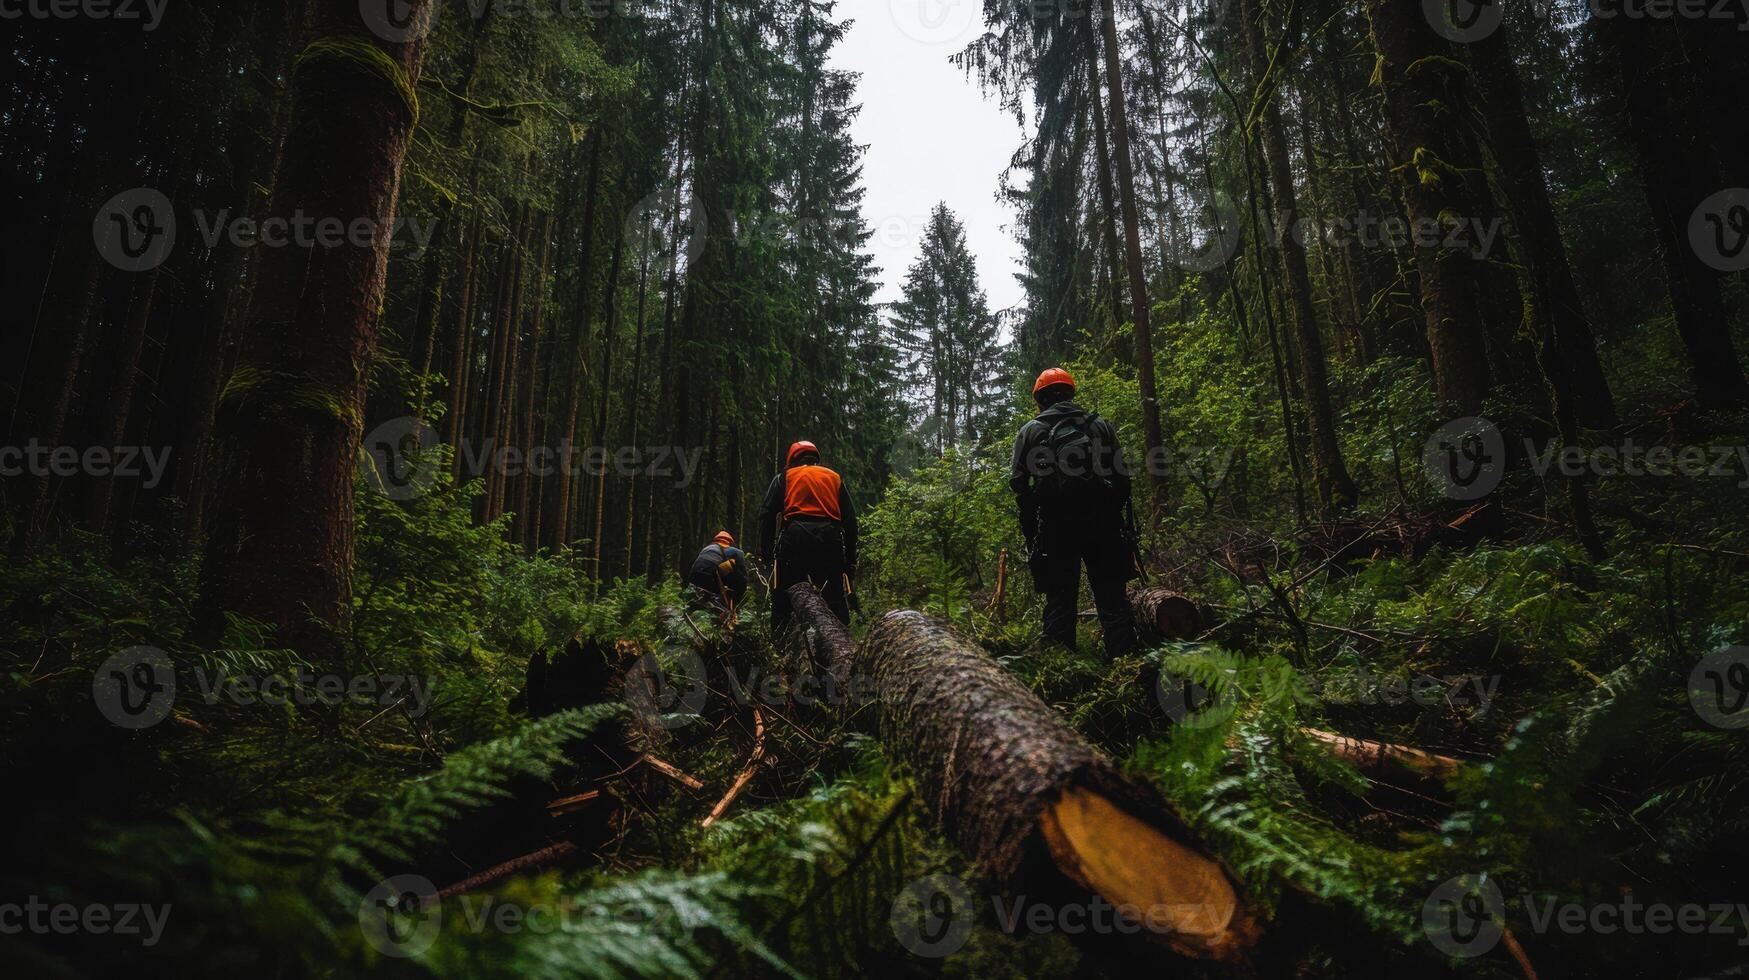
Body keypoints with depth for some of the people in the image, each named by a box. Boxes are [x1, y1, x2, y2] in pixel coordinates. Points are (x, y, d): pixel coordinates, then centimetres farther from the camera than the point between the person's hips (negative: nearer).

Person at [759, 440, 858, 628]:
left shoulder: (784, 477, 20)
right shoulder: (834, 477, 25)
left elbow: (767, 513, 6)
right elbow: (850, 519, 18)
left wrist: (765, 550, 7)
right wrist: (851, 559, 18)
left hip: (795, 536, -2)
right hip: (830, 538, 2)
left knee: (784, 597, 2)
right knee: (836, 598, 7)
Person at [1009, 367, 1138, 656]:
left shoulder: (1030, 431, 5)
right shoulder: (1100, 426, 10)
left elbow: (1018, 484, 1)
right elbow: (1122, 478, 7)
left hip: (1055, 528, -1)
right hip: (1102, 524, 1)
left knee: (1060, 600, 4)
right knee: (1112, 599, 5)